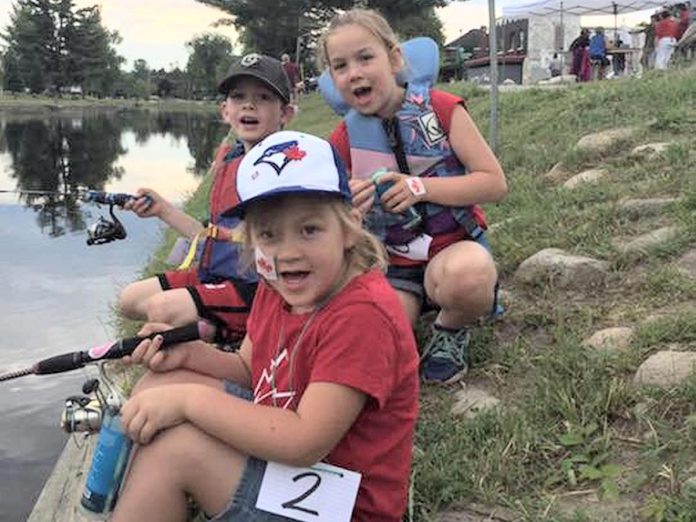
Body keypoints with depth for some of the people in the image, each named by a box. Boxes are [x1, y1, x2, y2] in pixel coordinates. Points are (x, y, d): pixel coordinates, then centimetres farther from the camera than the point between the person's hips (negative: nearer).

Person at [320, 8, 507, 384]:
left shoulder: (440, 109, -7)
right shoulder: (344, 141, 1)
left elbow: (495, 183, -11)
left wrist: (421, 187, -23)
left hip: (454, 244, -2)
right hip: (389, 265, 3)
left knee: (466, 273, -40)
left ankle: (452, 331, -4)